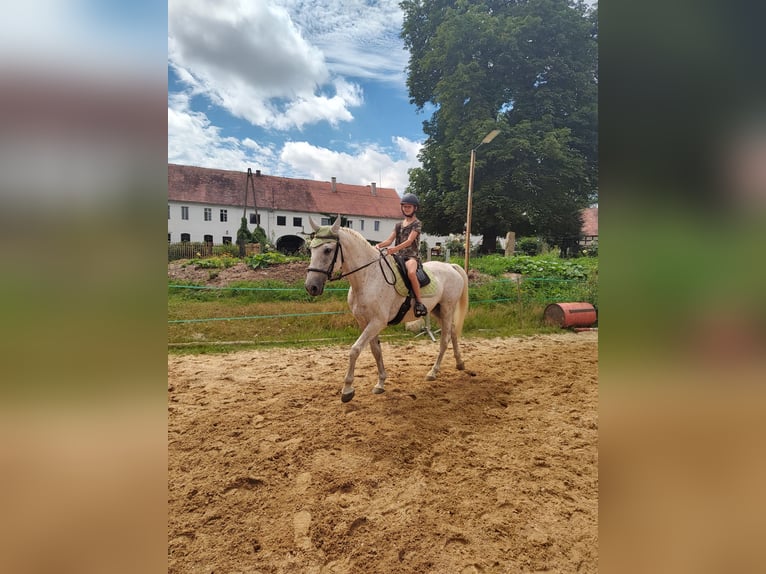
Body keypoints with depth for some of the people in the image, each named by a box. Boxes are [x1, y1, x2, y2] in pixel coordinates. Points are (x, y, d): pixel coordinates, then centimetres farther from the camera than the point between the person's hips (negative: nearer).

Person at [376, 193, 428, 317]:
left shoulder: (417, 223, 0)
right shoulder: (399, 225, 18)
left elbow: (409, 241, -15)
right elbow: (389, 239, 6)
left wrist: (395, 248, -31)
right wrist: (379, 245, -16)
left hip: (412, 256, -7)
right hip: (400, 256, 7)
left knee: (411, 272, -38)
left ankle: (419, 302, -28)